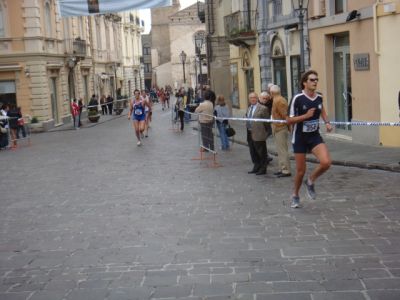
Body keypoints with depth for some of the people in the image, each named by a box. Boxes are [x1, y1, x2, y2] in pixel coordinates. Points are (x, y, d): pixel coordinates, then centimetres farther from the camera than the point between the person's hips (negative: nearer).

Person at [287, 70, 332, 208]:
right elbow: (289, 120, -14)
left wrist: (327, 122, 7)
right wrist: (306, 116, -25)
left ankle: (310, 181, 12)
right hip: (300, 138, -4)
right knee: (300, 170, 3)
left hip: (315, 136, 4)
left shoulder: (319, 97, -1)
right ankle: (295, 196, 30)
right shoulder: (297, 99, -16)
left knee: (326, 162, -18)